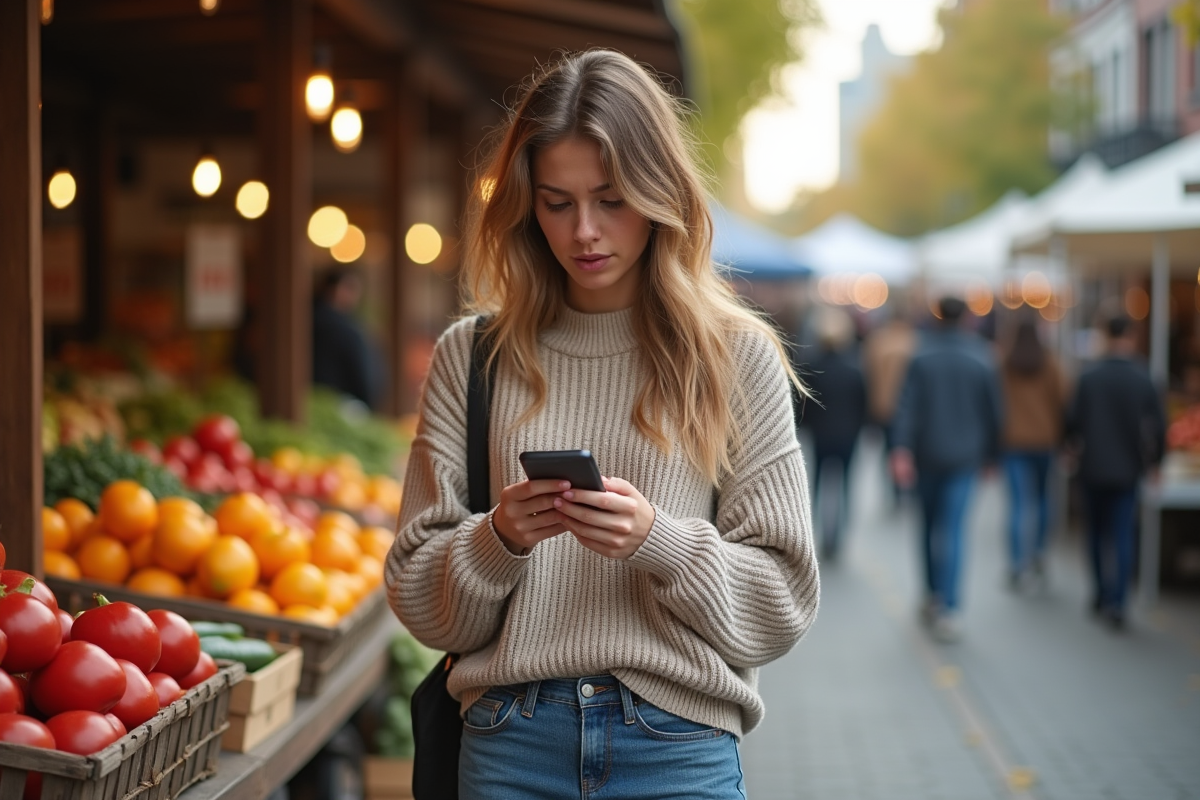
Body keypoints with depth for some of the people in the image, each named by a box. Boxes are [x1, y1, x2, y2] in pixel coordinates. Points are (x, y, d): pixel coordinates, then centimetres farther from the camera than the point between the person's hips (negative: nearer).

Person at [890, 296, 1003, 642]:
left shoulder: (922, 356, -5)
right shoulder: (982, 358, -2)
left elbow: (908, 406, -13)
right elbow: (993, 411, 4)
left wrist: (902, 450, -16)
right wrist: (990, 453, 15)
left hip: (927, 455, 0)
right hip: (964, 457, 0)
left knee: (930, 524, 17)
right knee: (953, 529, -4)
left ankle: (933, 595, 29)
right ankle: (947, 608, -13)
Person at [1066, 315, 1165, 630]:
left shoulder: (1089, 377, -9)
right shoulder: (1143, 379, -10)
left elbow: (1073, 420, -5)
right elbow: (1159, 427, -6)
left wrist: (1078, 449, 14)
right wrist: (1152, 460, 10)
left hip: (1093, 466, 1)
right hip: (1128, 469, -1)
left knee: (1097, 533, 15)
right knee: (1122, 536, 3)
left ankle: (1101, 595, 23)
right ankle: (1116, 601, -5)